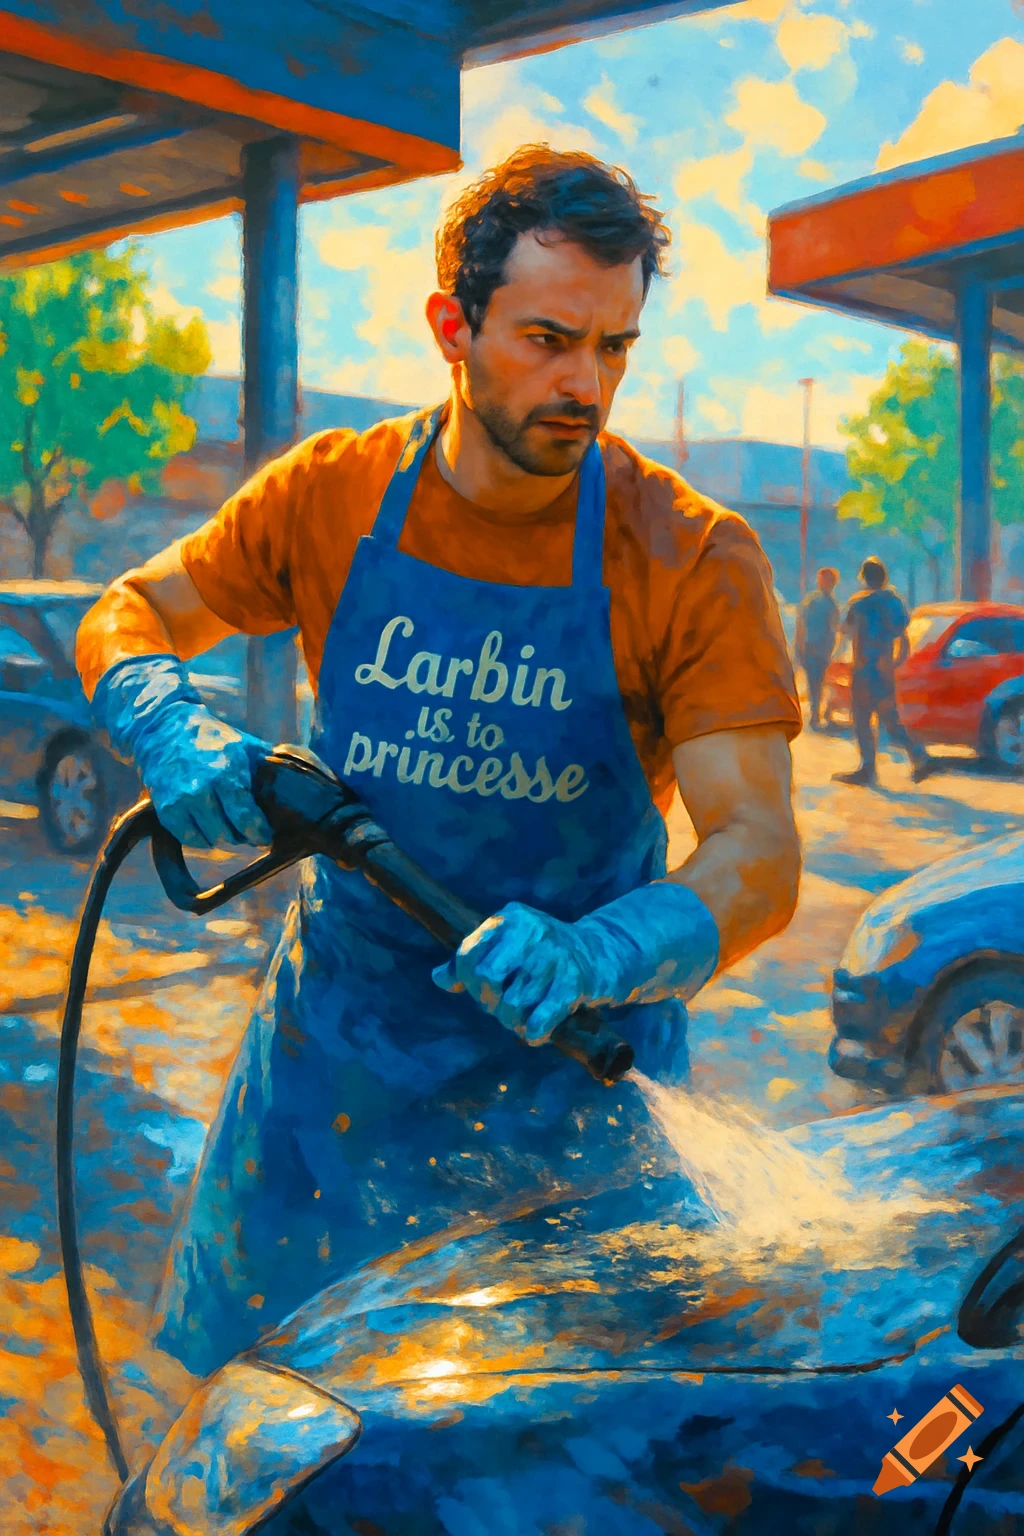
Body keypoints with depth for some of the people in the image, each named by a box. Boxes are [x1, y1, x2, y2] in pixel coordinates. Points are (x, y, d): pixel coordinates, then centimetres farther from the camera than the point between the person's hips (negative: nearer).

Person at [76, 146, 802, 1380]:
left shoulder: (694, 559, -16)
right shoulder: (328, 495, -7)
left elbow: (758, 856, -20)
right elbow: (123, 623, 4)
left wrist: (592, 956, -40)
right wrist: (172, 735, -19)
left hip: (571, 1058, -2)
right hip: (337, 1037, 3)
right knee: (250, 1374, 17)